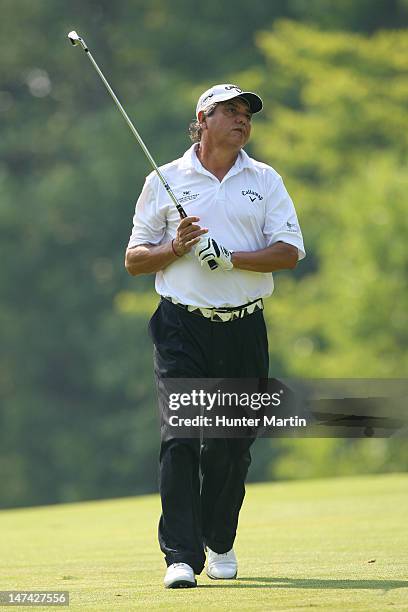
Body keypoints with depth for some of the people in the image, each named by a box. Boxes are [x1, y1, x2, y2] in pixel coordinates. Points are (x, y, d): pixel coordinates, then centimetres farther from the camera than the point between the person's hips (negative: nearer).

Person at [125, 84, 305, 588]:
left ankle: (219, 543, 23)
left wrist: (231, 257, -15)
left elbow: (289, 252, -1)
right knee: (179, 437, -12)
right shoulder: (165, 181, 8)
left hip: (244, 328, 2)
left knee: (232, 442, 5)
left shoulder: (265, 181, 11)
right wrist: (176, 247, -10)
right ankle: (181, 555, -14)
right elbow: (134, 259, 9)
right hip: (182, 326, -2)